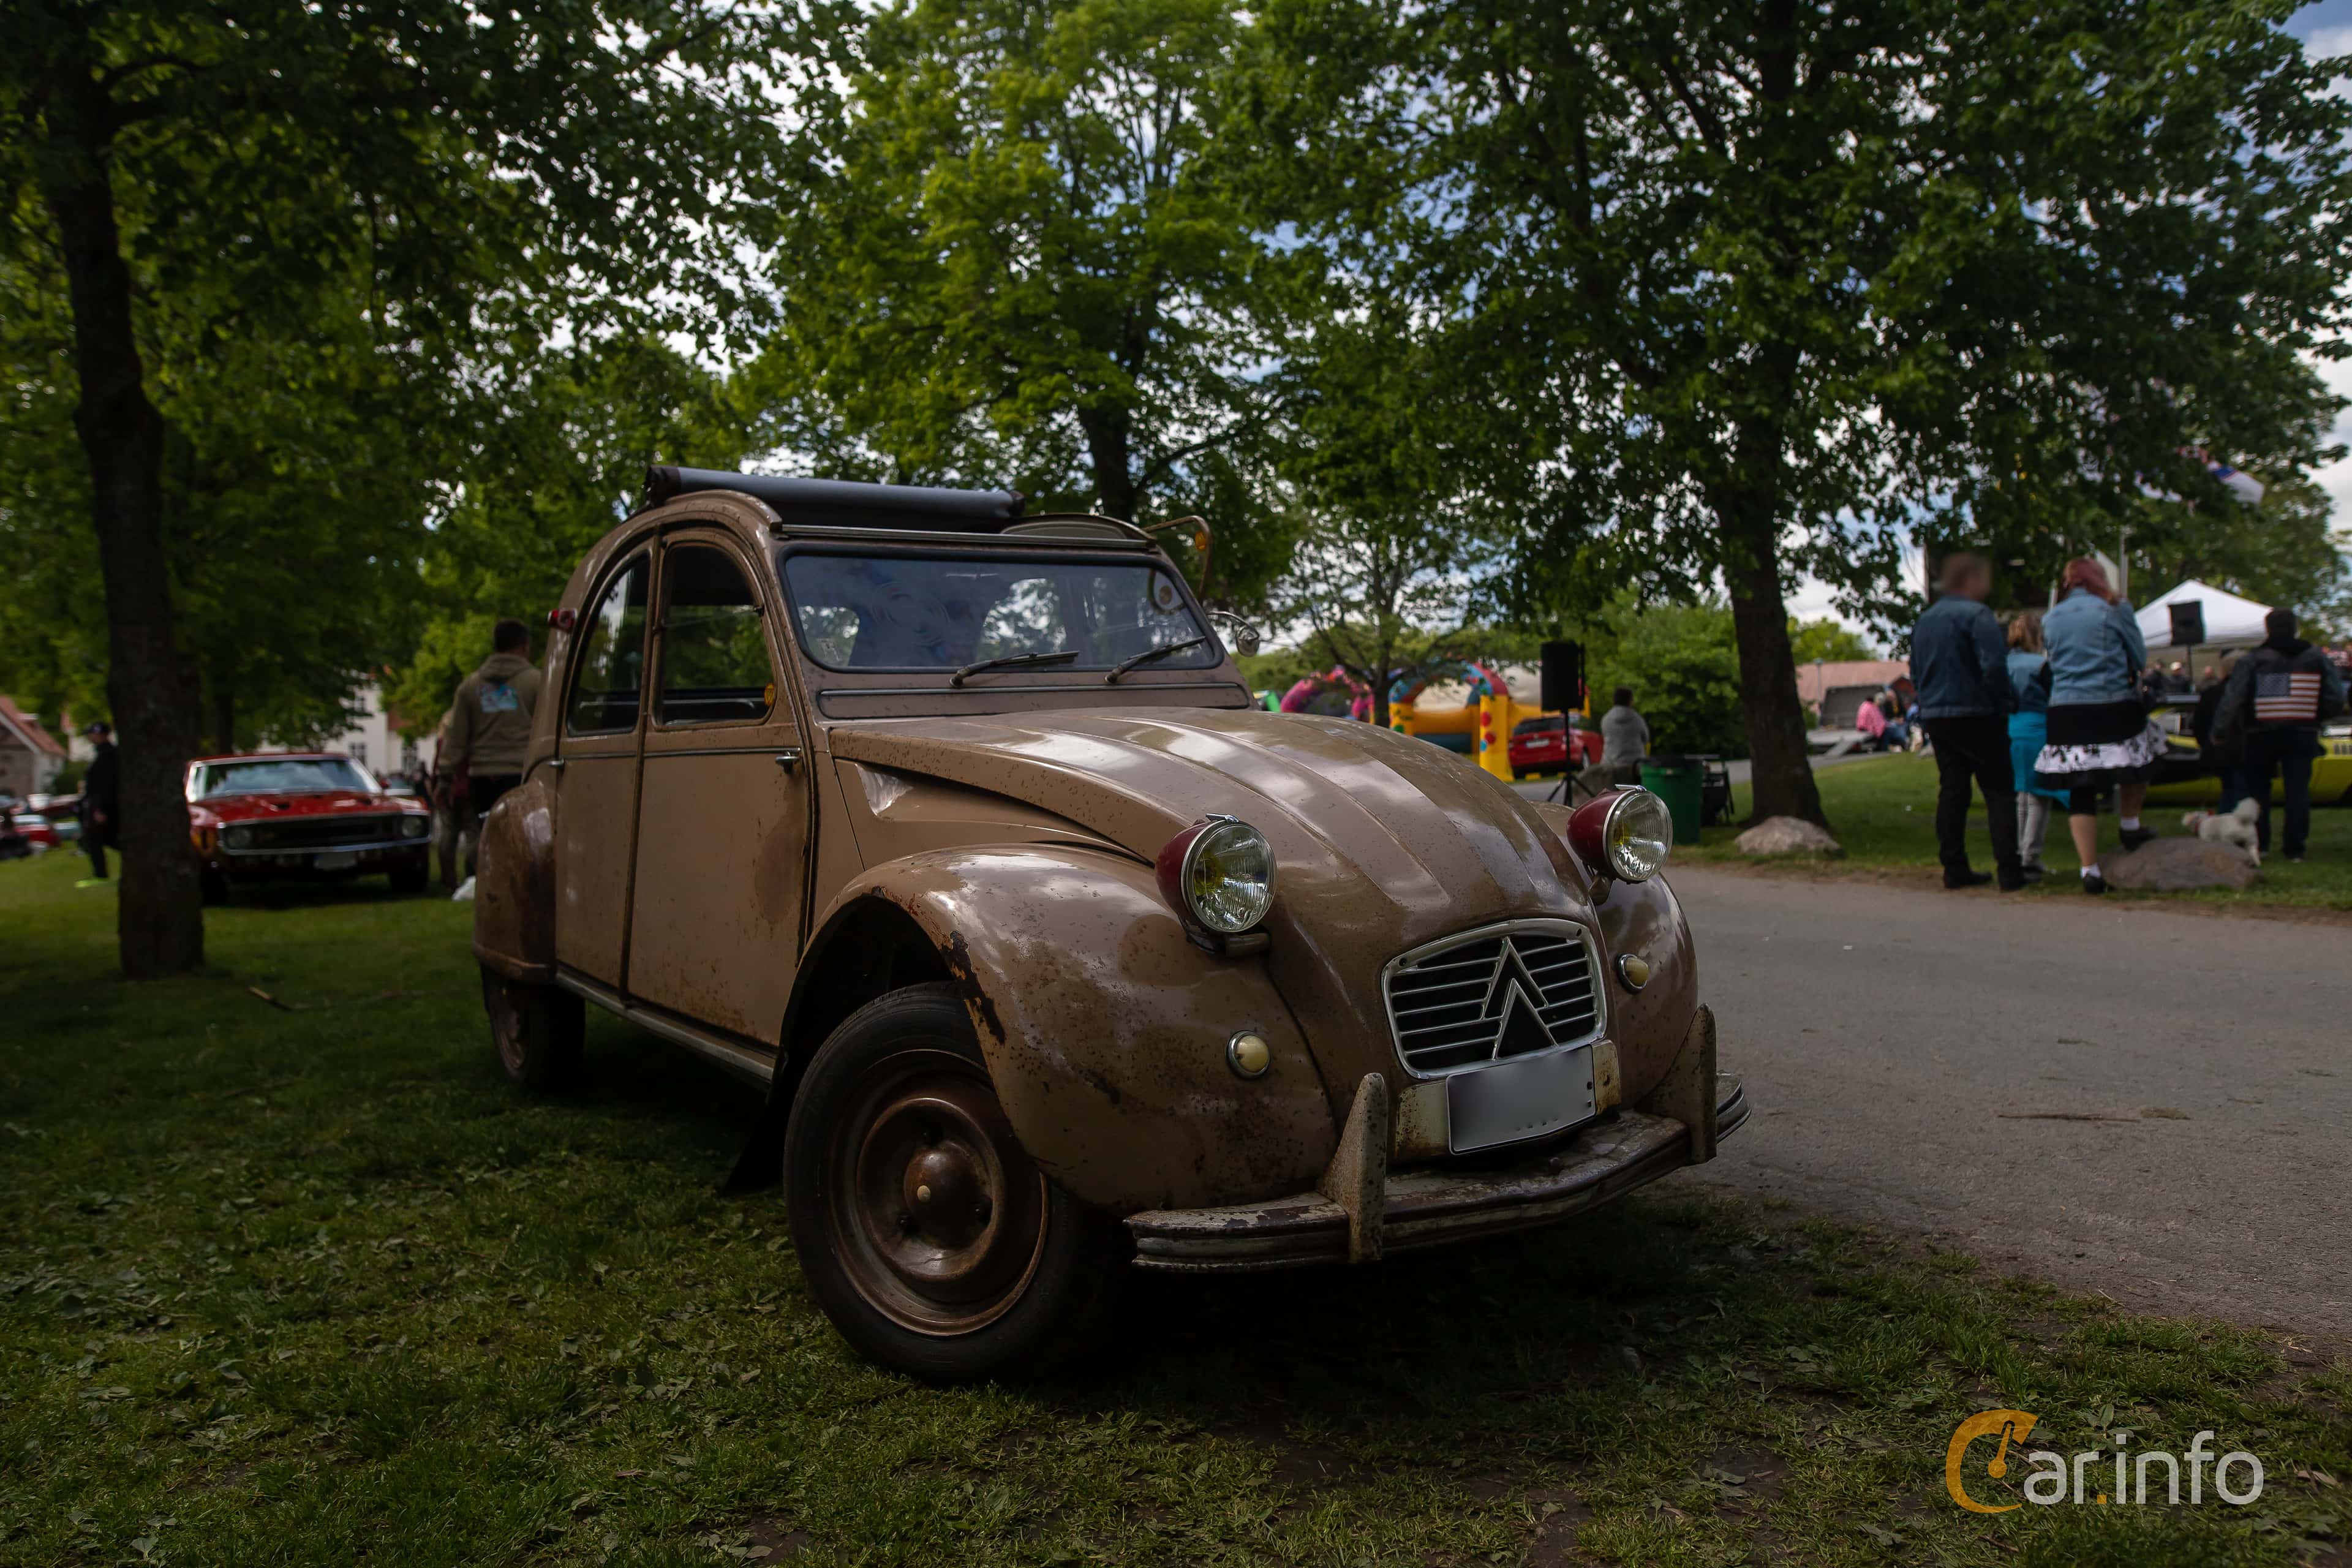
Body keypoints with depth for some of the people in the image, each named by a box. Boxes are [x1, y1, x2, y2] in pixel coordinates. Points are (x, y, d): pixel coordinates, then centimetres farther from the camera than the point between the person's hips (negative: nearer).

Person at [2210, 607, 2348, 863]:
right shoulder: (2317, 658, 4)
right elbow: (2336, 701, 0)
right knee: (2298, 789, 2)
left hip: (2261, 735, -2)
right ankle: (2296, 848, 0)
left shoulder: (2252, 660, -6)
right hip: (2302, 735, 2)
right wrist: (2313, 716, 17)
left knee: (2257, 786, 11)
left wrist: (2219, 732, -3)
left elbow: (2232, 700, -11)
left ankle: (2259, 843, 10)